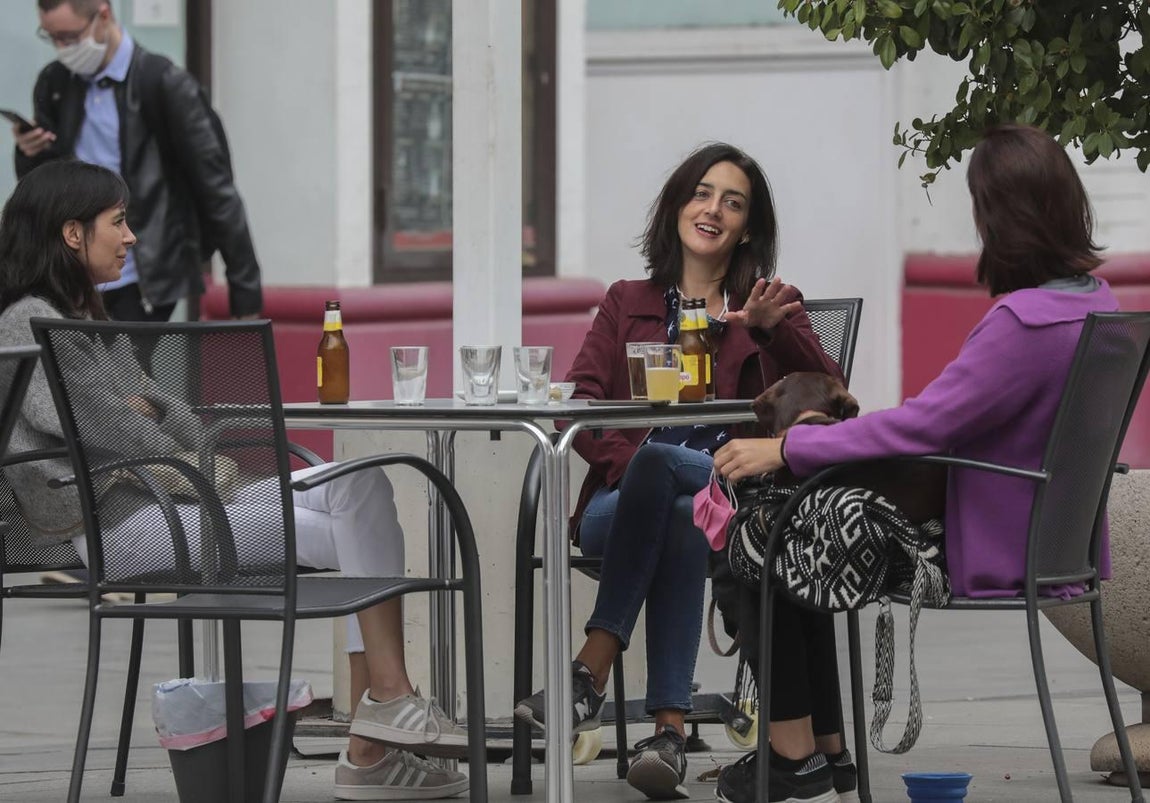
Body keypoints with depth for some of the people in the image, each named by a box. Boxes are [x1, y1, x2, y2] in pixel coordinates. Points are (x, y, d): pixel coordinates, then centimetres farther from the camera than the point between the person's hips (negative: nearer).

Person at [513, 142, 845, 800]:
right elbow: (576, 406, 6)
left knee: (685, 519, -38)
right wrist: (631, 460, -15)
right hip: (622, 502, 1)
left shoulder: (772, 307, 18)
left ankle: (591, 675, -40)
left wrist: (773, 328, -17)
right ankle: (670, 729, -43)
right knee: (677, 510, -36)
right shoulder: (629, 305, 21)